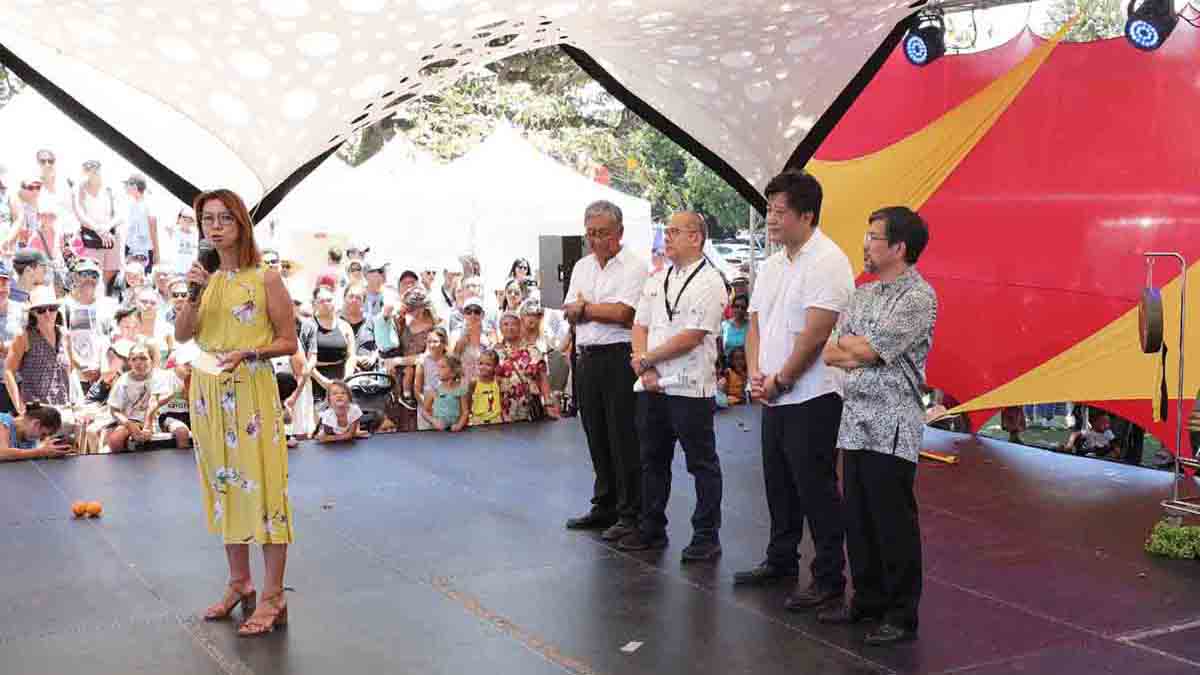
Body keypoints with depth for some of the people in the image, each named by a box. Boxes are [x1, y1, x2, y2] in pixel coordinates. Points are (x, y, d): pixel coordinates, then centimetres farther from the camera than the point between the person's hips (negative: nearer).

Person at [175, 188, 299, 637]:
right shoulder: (206, 279, 9)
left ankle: (273, 598, 3)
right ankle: (239, 583, 25)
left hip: (251, 392, -6)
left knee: (262, 486, -4)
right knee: (223, 485, 12)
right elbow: (181, 335, 1)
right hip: (208, 393, 6)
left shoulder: (265, 279, -6)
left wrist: (248, 353, -19)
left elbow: (289, 342, -4)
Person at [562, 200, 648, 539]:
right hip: (586, 357, 7)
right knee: (596, 435, 14)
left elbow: (623, 313, -18)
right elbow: (571, 315, 9)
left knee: (623, 438, -4)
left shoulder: (634, 266, -7)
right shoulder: (582, 267, 16)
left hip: (619, 358, -7)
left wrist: (584, 308, -4)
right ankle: (604, 507, 26)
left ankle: (631, 514, 3)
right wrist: (604, 311, -11)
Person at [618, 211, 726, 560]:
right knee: (652, 461, 15)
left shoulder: (709, 282, -9)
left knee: (702, 463, 2)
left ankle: (706, 535, 10)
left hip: (690, 388, -7)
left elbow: (691, 337, -17)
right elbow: (640, 326, 13)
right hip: (652, 387, 8)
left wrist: (645, 358, -9)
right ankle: (652, 528, 27)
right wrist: (645, 368, -4)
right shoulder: (656, 281, 15)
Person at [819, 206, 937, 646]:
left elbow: (864, 351, -16)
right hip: (855, 422, 8)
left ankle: (902, 616, 7)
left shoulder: (918, 296, -10)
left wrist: (847, 345, 4)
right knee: (858, 519, 13)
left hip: (891, 427, -8)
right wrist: (862, 353, -7)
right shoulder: (864, 293, 16)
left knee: (893, 523, -2)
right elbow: (829, 353, 11)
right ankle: (868, 599, 26)